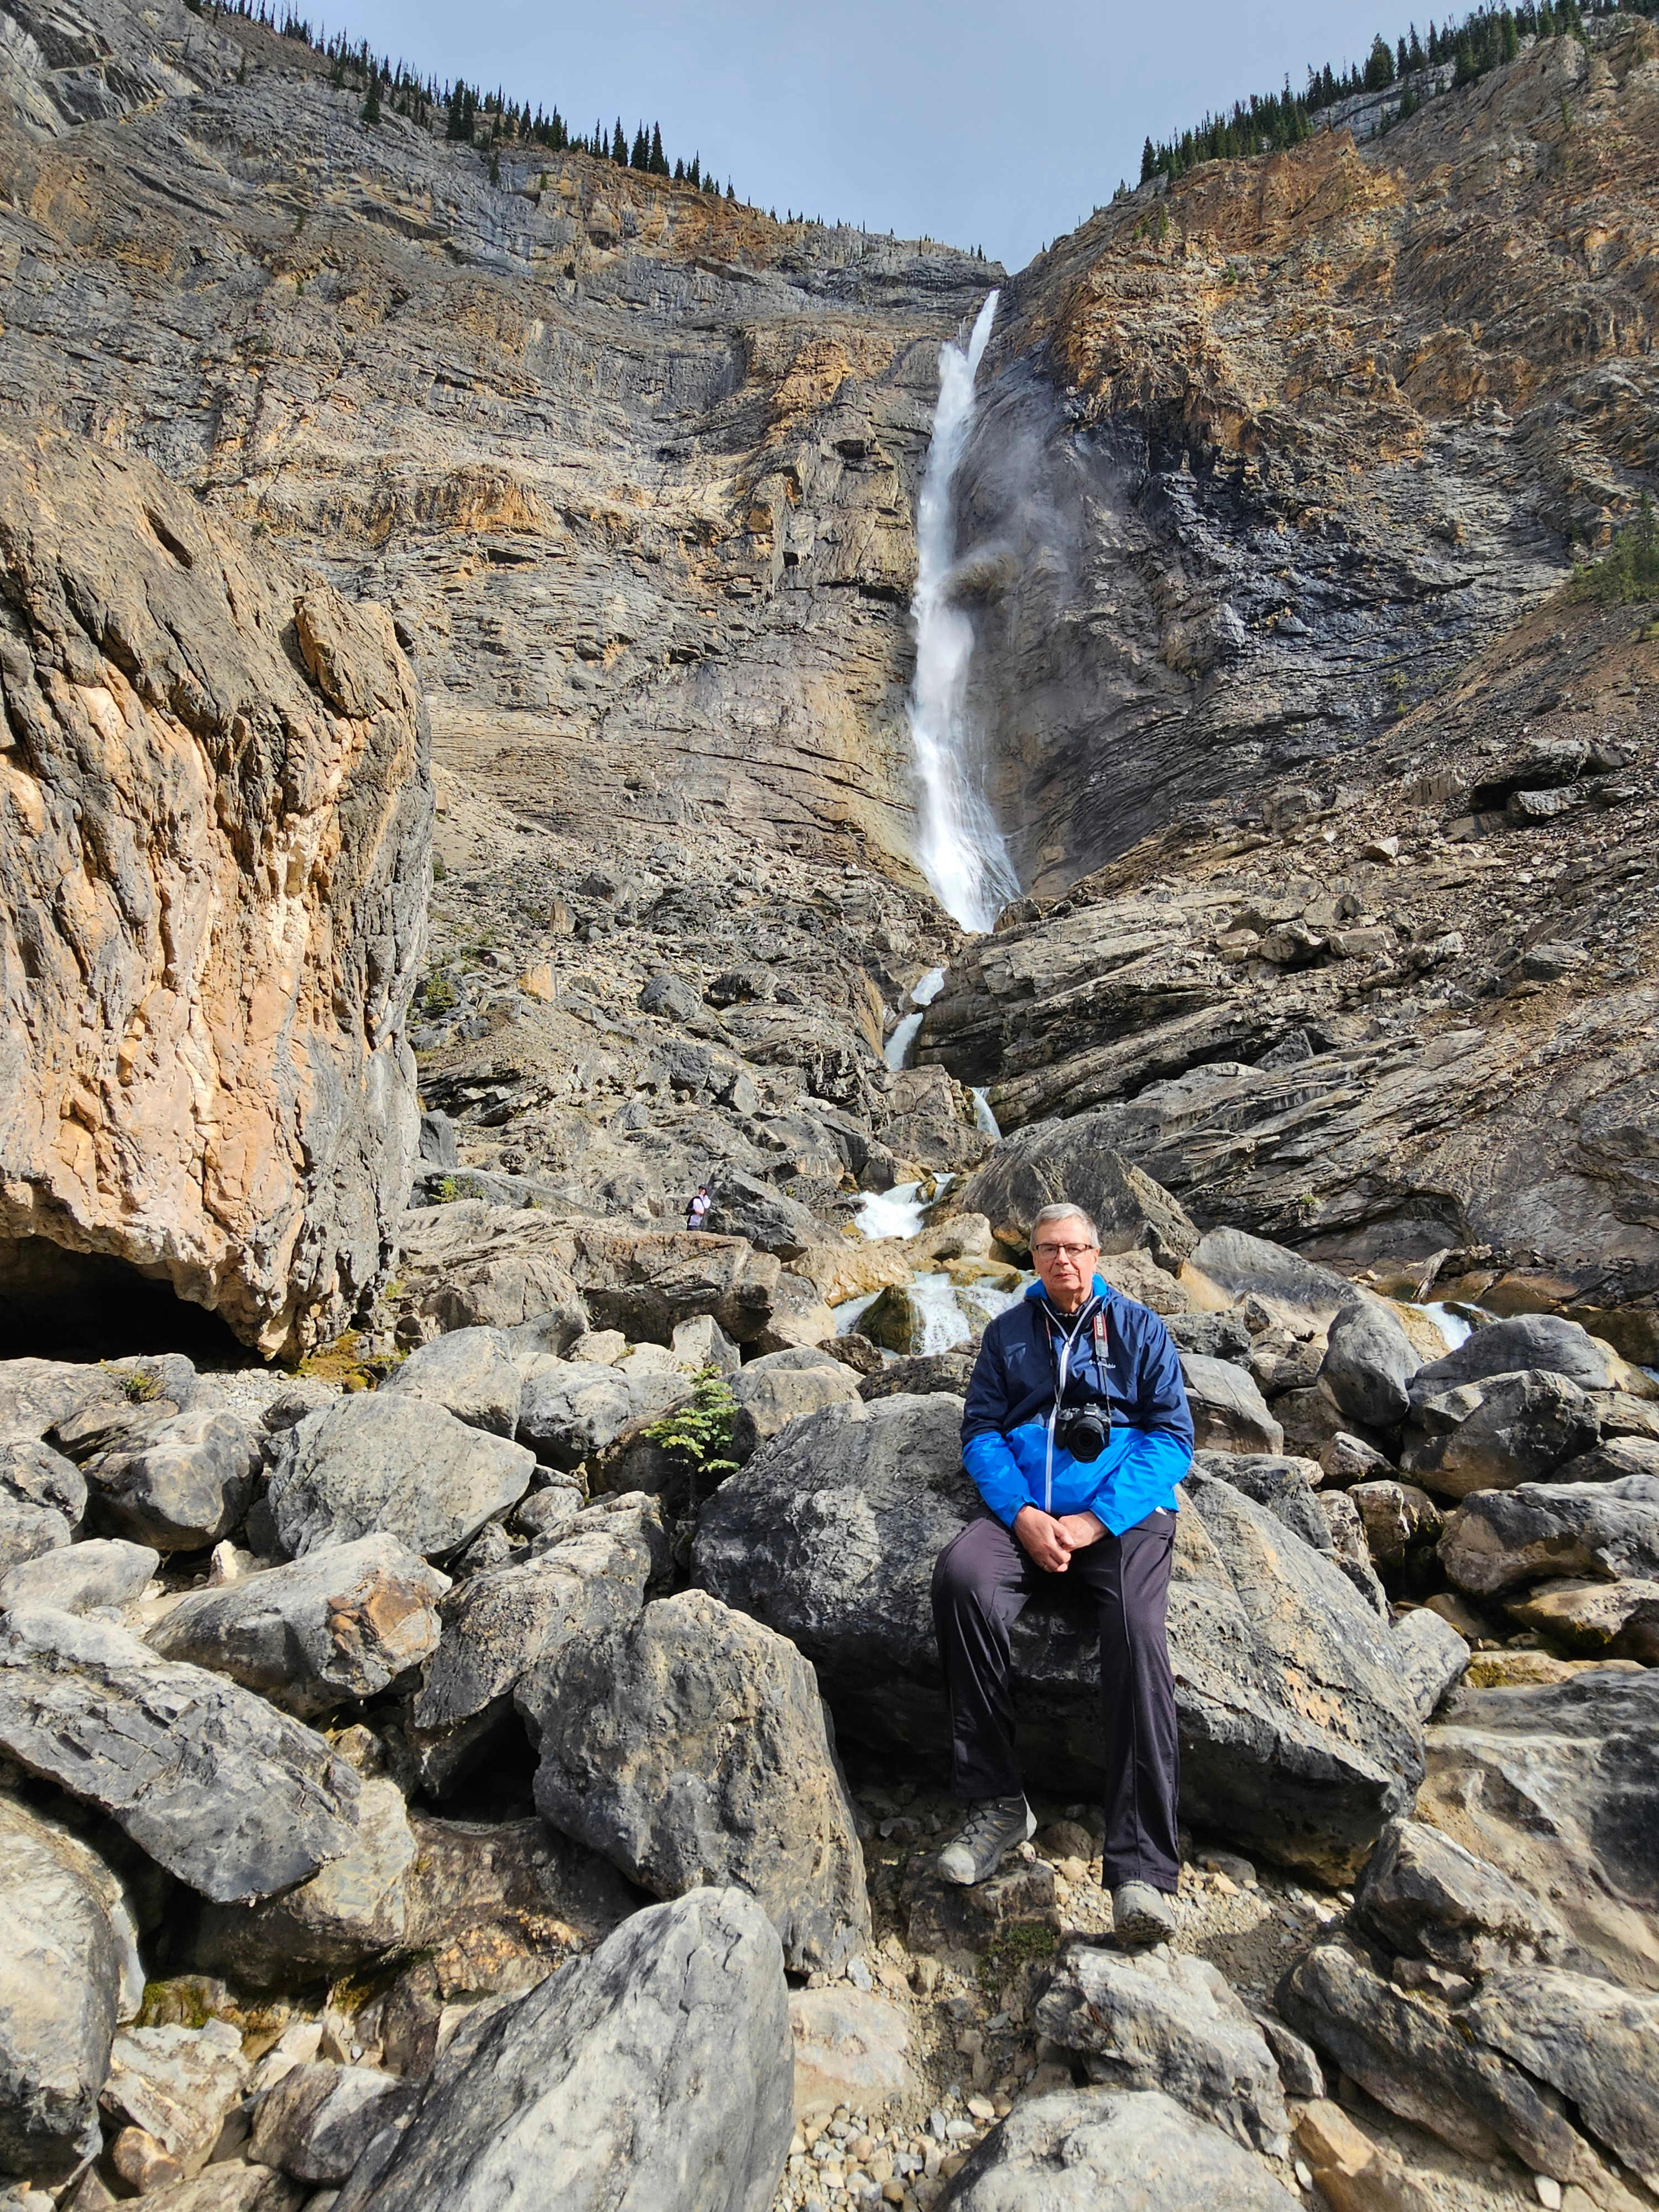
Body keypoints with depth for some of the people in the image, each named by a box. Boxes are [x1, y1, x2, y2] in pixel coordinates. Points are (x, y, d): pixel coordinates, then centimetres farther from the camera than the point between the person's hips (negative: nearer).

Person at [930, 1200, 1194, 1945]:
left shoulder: (1139, 1327, 12)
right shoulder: (1007, 1333, 18)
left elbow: (1172, 1436, 4)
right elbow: (980, 1431, 10)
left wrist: (1097, 1519, -10)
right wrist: (1022, 1514, -10)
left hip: (1121, 1513, -1)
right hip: (1024, 1510, 2)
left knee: (1137, 1630, -31)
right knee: (960, 1577, -30)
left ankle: (1141, 1869, -30)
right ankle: (996, 1803, -20)